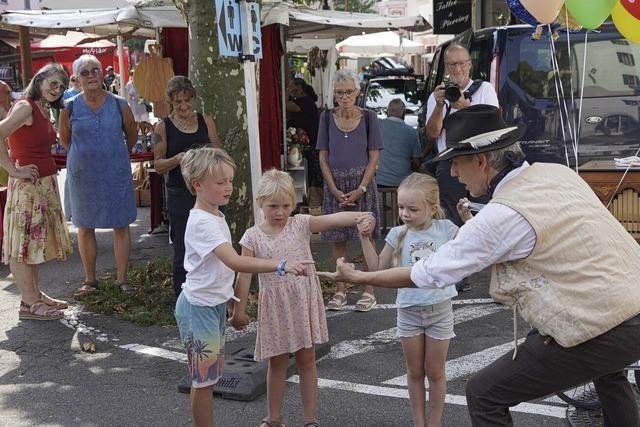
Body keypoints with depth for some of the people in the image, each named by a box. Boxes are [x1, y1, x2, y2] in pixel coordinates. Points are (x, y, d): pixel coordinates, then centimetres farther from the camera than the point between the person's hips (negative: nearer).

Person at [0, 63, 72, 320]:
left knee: (35, 240, 16)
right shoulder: (25, 107, -15)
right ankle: (29, 304, 3)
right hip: (28, 184, -9)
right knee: (23, 242, -2)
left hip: (45, 184, 9)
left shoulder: (43, 110, 12)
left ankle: (35, 293, 27)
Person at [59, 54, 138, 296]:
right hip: (83, 176, 1)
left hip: (116, 174, 0)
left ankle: (121, 279, 13)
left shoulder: (119, 105, -4)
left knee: (121, 226, 3)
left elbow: (131, 137, 11)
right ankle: (90, 280, 21)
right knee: (85, 228, 8)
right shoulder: (70, 108, -4)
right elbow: (64, 140, 11)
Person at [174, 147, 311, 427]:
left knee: (212, 372, 19)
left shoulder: (215, 215, 6)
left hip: (215, 304, 10)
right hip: (199, 307, -10)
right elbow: (234, 262, -37)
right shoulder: (202, 222, -25)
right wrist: (281, 265, -44)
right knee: (204, 377, 2)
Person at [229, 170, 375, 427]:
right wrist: (239, 310, -1)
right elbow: (244, 275, -2)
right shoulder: (253, 237, -4)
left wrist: (362, 217, -38)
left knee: (306, 360, 10)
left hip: (303, 301, 0)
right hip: (275, 305, 0)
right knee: (277, 363, 13)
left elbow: (334, 219, -21)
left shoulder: (301, 225, -5)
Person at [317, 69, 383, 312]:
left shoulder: (368, 118, -2)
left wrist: (360, 189, -12)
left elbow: (374, 157, -3)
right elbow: (323, 157, 3)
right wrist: (335, 190, -7)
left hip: (362, 184, -2)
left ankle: (369, 291, 9)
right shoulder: (327, 118, 3)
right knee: (338, 239, 5)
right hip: (335, 185, 2)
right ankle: (340, 291, 15)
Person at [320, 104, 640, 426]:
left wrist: (358, 278, 2)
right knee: (607, 368, 41)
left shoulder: (504, 215, -18)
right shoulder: (557, 172, 5)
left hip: (602, 330, -8)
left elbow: (430, 274, -10)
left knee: (484, 395, 1)